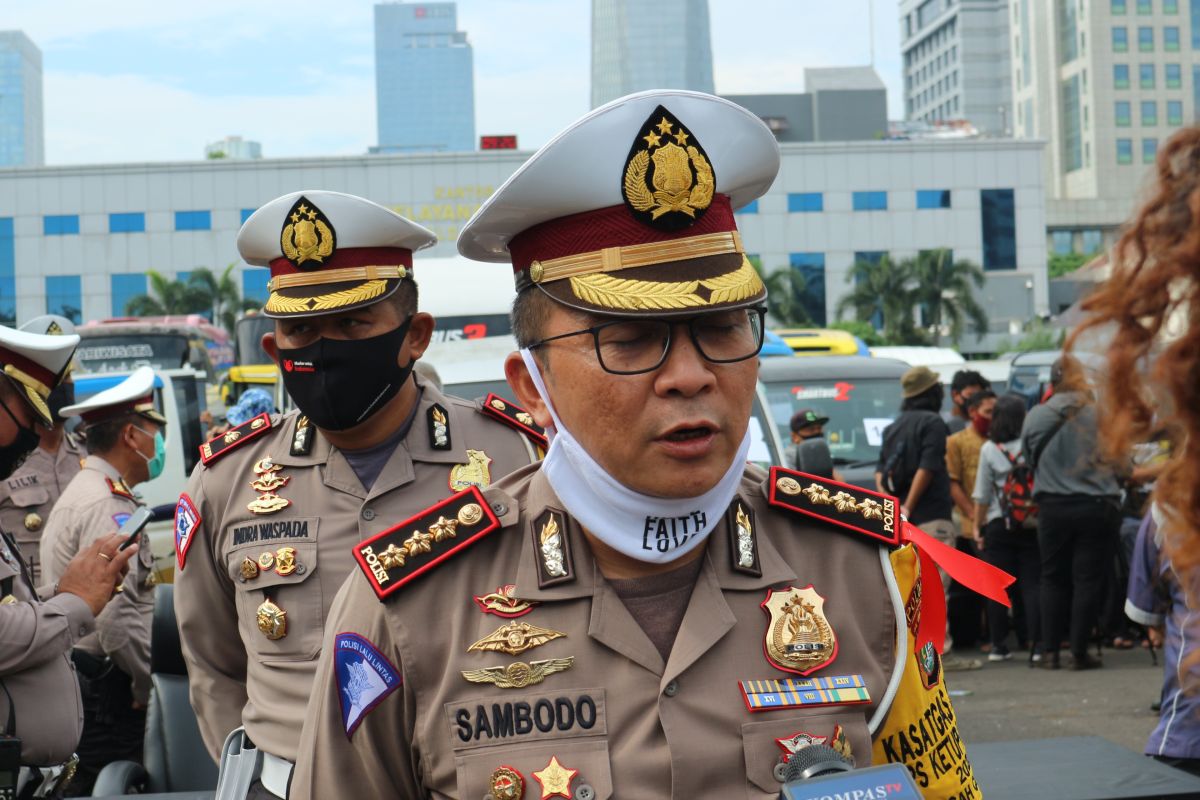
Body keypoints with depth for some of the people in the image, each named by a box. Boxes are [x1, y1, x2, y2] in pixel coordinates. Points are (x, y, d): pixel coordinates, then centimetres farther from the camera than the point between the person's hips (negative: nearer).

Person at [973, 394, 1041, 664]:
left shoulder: (989, 449, -2)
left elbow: (982, 496, 0)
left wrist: (978, 527, 9)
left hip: (998, 526, 0)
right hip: (1031, 526, 0)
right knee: (1032, 585, 1)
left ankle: (999, 646, 7)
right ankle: (1037, 645, -6)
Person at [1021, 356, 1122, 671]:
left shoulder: (1036, 417, -3)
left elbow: (1028, 458, 7)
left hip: (1052, 506, 2)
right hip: (1097, 505, -2)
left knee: (1053, 579, 13)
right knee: (1088, 579, 4)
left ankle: (1050, 651, 12)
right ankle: (1079, 652, 4)